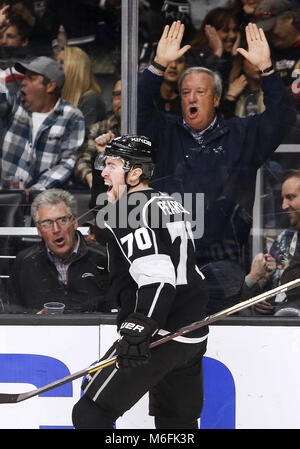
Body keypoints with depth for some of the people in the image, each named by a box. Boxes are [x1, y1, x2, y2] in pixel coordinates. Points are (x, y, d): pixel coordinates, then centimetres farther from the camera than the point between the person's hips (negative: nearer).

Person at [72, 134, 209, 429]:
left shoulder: (129, 210, -11)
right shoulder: (172, 205, 18)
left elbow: (156, 275, -24)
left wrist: (139, 328, -33)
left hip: (157, 336, -9)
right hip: (193, 336, 9)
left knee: (91, 414, -6)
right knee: (178, 420, 15)